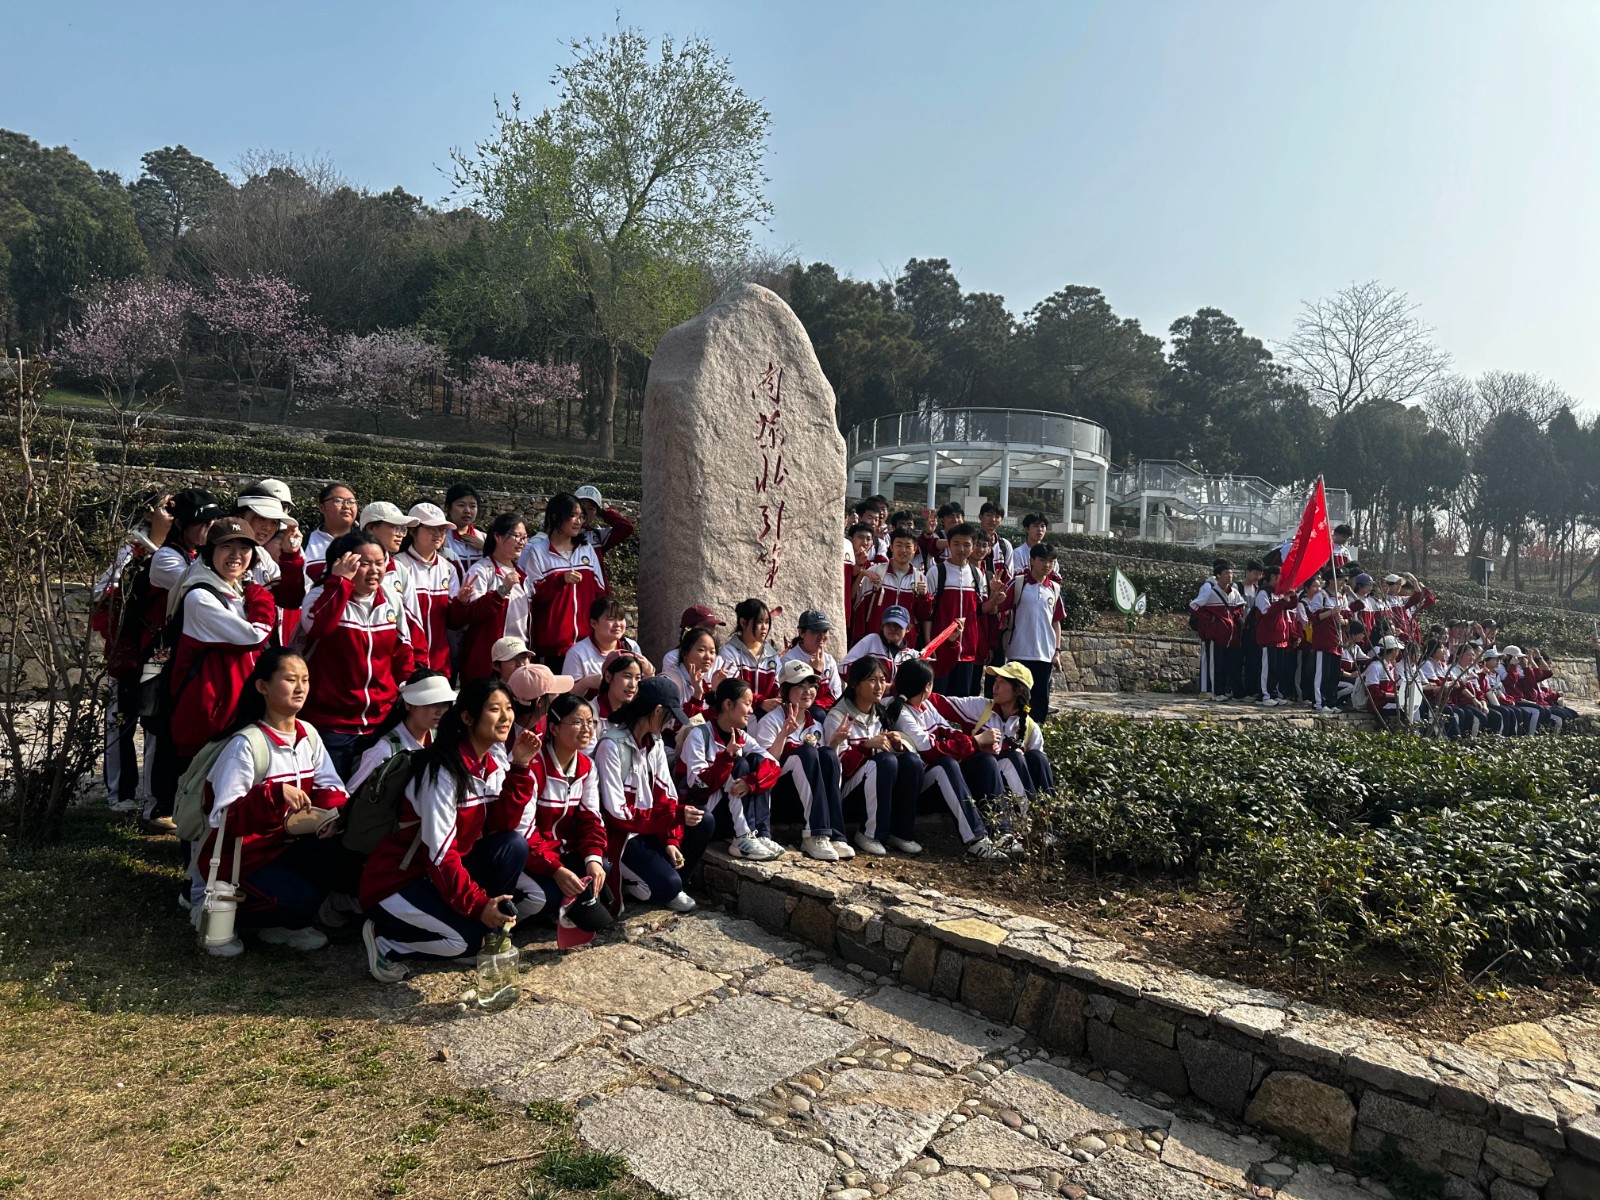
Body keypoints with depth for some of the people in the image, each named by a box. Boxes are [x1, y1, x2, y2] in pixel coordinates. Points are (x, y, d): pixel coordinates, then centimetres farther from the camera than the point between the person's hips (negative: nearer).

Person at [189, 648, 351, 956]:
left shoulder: (308, 734, 2)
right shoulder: (245, 743, -19)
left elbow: (331, 787, 0)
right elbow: (224, 817, -25)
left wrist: (333, 813, -23)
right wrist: (275, 794, -39)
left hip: (284, 843, 6)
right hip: (238, 852, -6)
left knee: (338, 860, -22)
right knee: (298, 899, -27)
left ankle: (282, 925, 3)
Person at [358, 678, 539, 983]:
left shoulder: (493, 760, 1)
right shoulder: (444, 769, -23)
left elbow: (501, 826, -7)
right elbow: (439, 851, -25)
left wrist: (519, 768, -15)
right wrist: (476, 904, -28)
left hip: (444, 871, 7)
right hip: (396, 879, -7)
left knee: (515, 845, -15)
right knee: (469, 937, -25)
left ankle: (491, 930, 0)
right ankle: (384, 936, -2)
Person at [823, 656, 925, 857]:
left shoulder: (879, 714, 9)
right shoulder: (837, 716, -12)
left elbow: (887, 749, 10)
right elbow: (839, 764, -19)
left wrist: (897, 745, -12)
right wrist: (867, 745, -33)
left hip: (878, 776, 6)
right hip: (845, 786, -6)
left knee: (912, 760, -20)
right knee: (886, 761, -32)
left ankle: (900, 832, -11)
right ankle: (871, 834, -22)